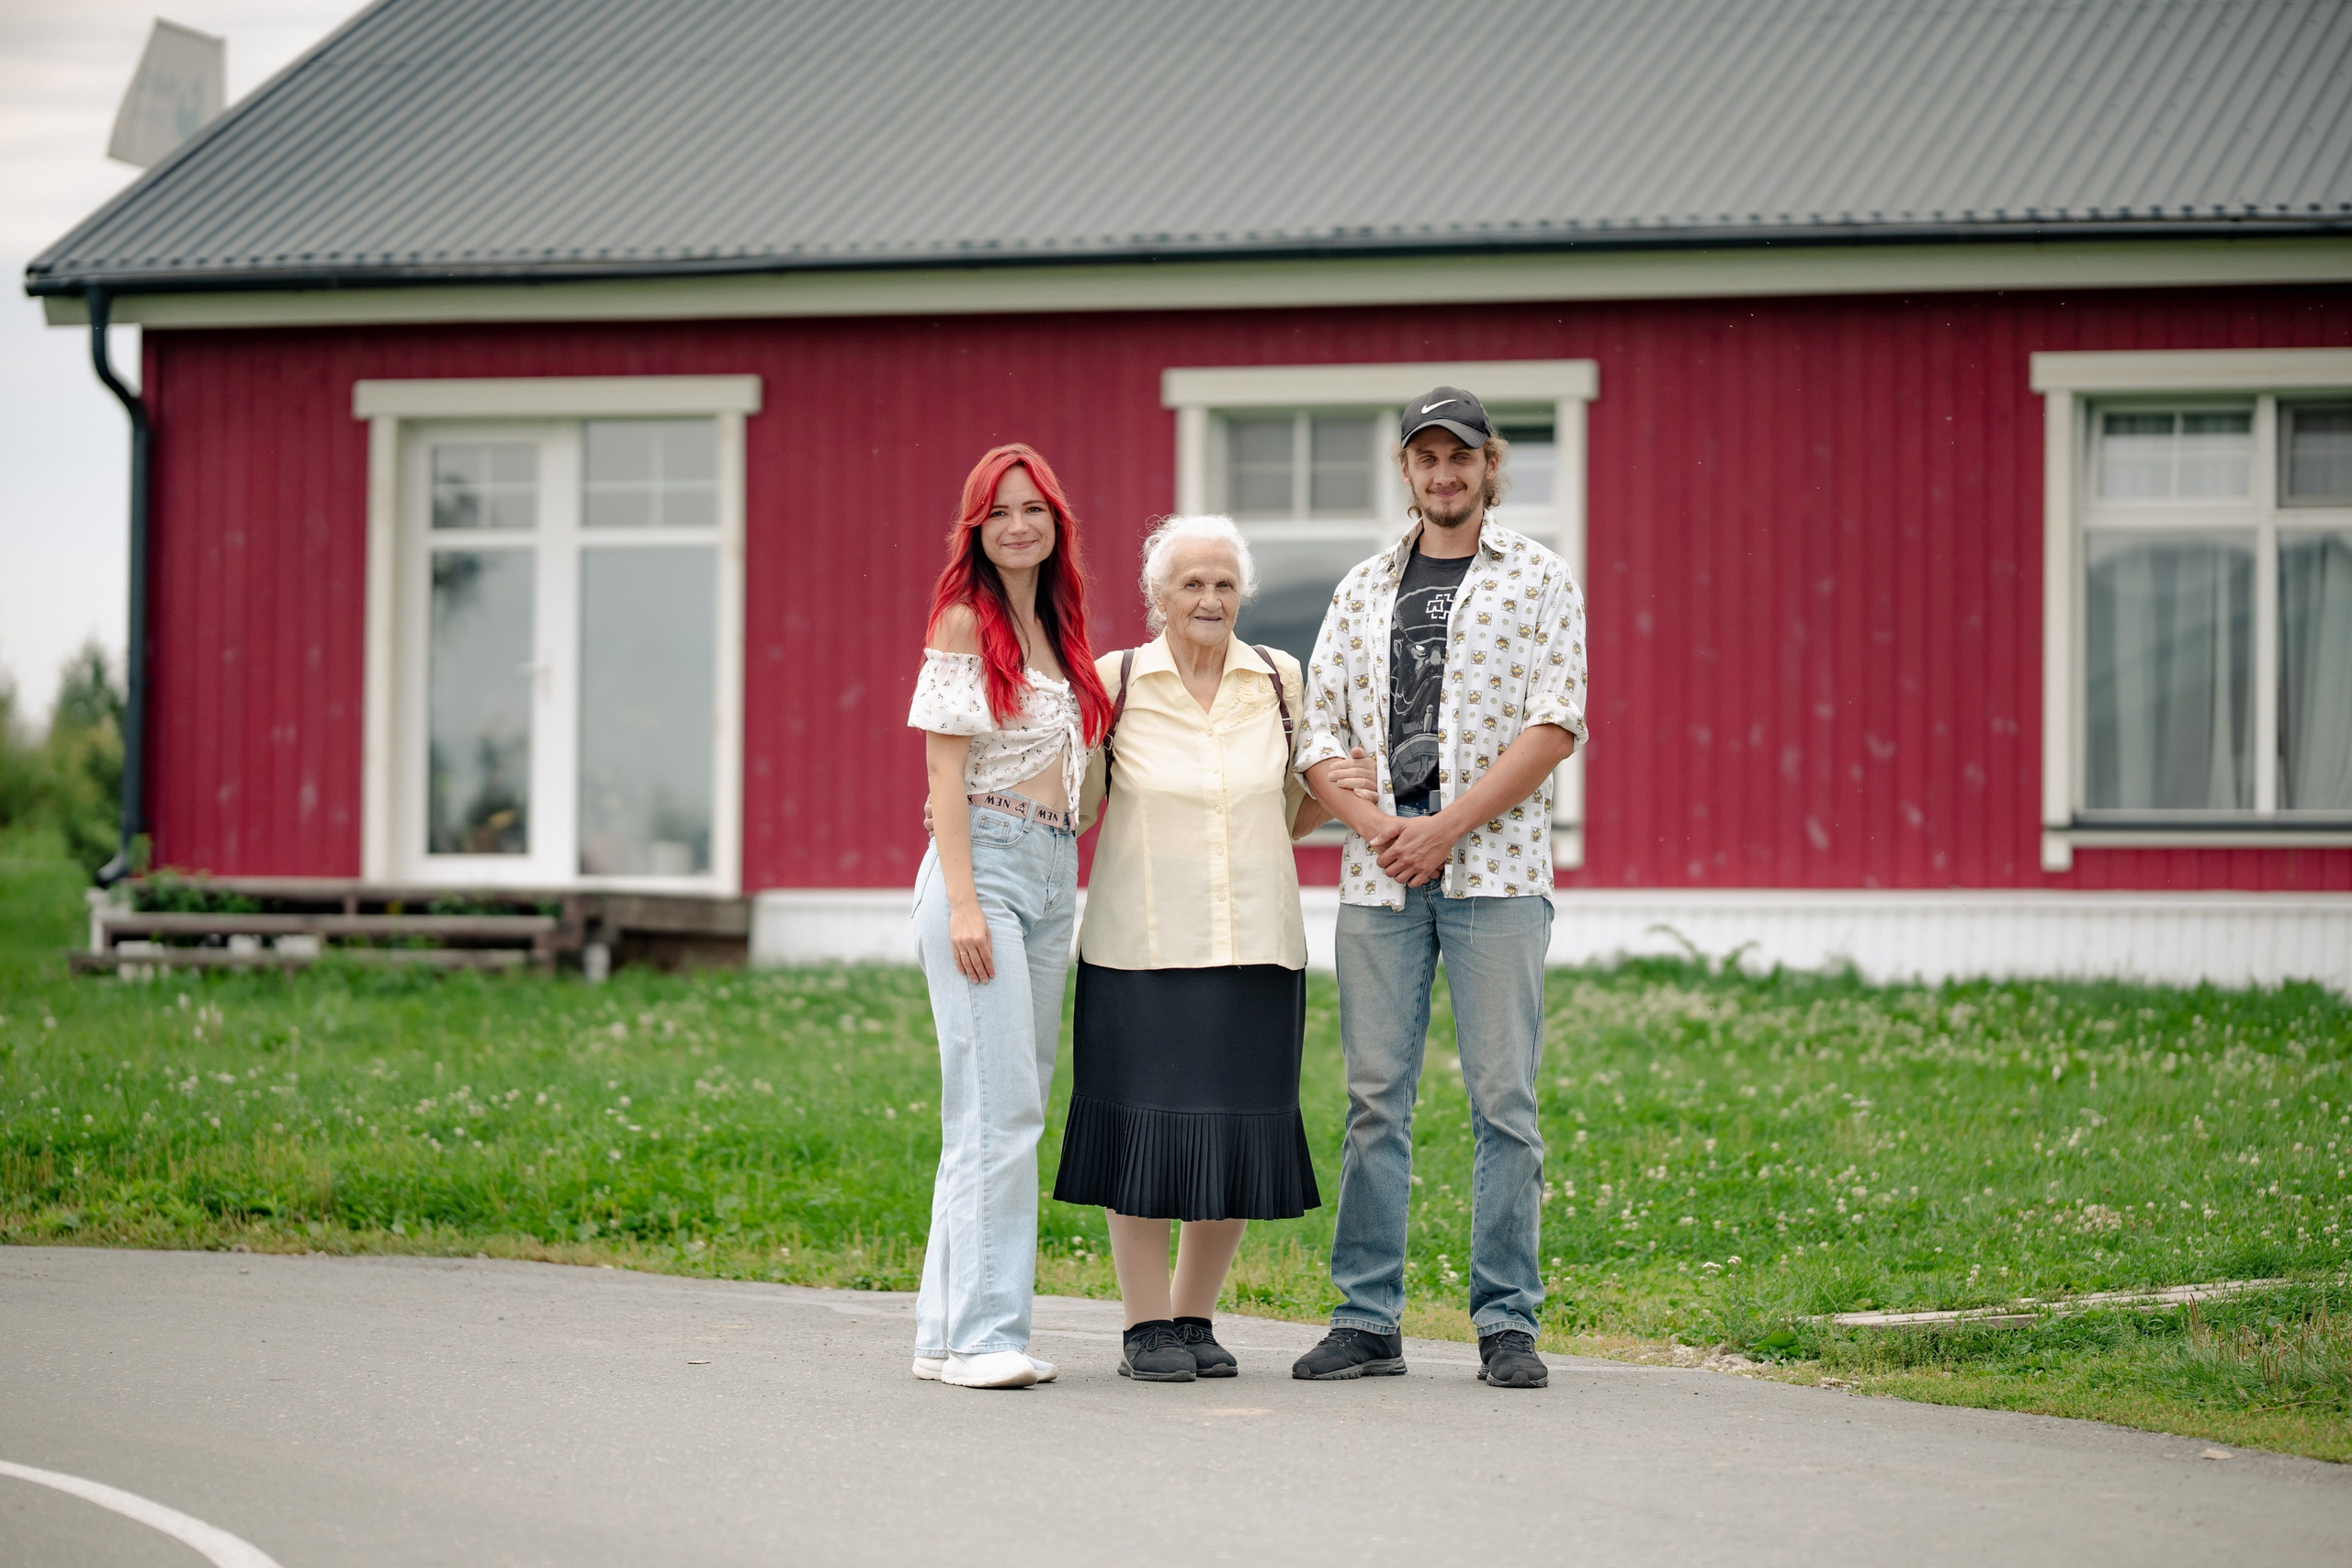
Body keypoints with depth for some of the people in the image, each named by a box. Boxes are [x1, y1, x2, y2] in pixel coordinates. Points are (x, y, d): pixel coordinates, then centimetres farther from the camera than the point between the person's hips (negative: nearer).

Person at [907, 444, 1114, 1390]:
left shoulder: (1057, 628, 17)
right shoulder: (964, 621, -5)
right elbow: (946, 769, -9)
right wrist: (963, 903, -17)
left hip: (1053, 874, 8)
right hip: (982, 862, -8)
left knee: (1012, 1109, 7)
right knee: (999, 1106, -13)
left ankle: (947, 1330, 10)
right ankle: (980, 1334, -12)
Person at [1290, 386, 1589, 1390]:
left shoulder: (1538, 580, 6)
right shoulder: (1362, 591, 16)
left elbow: (1555, 726, -4)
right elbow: (1320, 732, 12)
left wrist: (1445, 827, -11)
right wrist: (1376, 826, -7)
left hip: (1496, 871, -3)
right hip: (1378, 878, 3)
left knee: (1504, 1099, -4)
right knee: (1374, 1099, 2)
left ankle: (1507, 1324, 1)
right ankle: (1366, 1320, 6)